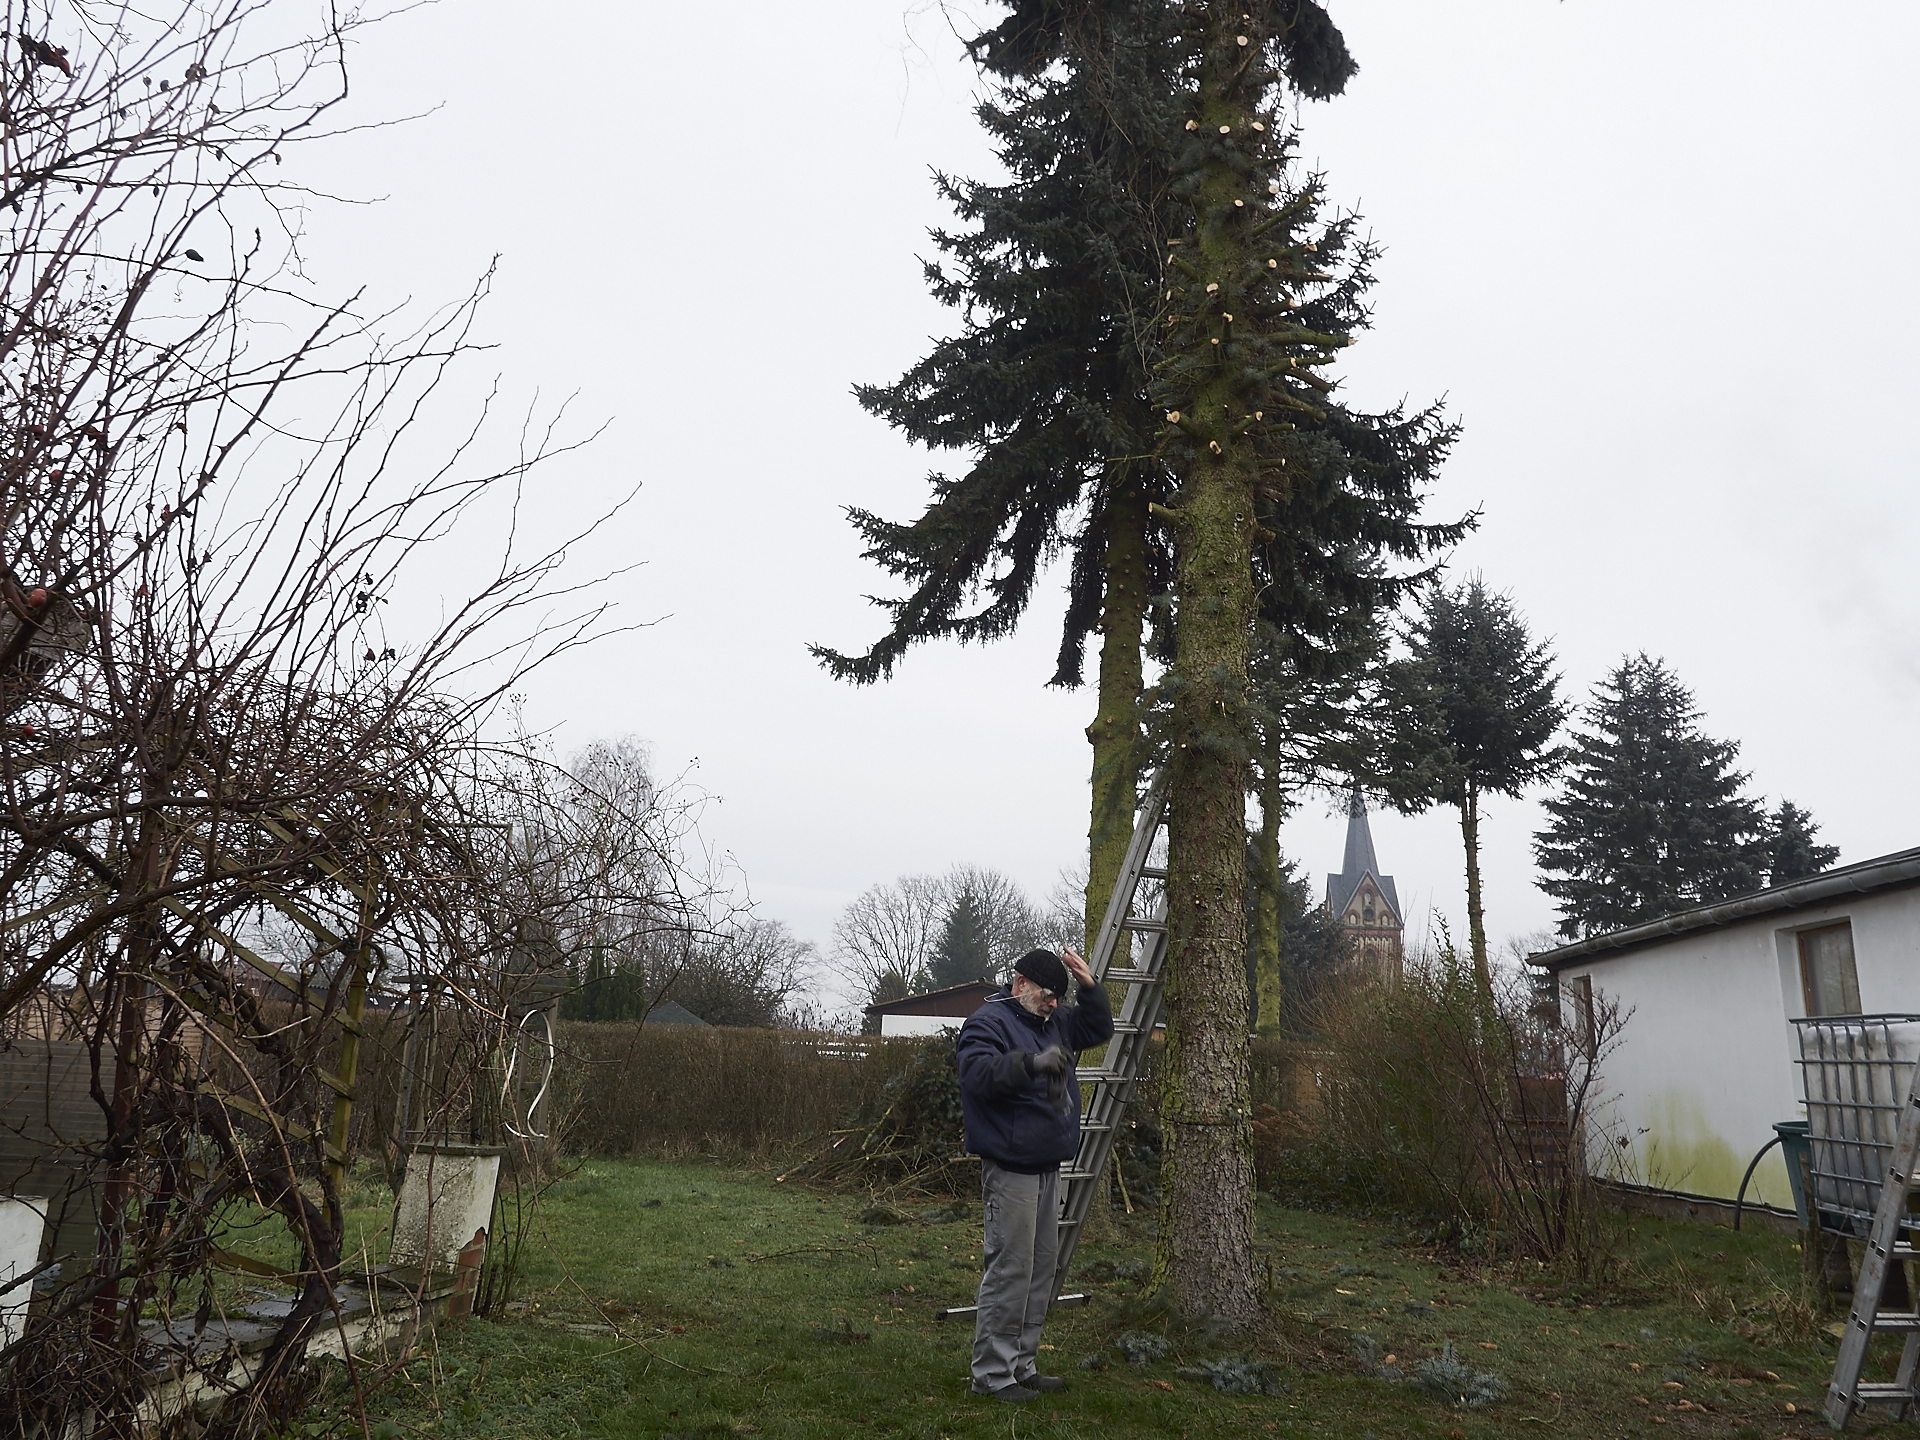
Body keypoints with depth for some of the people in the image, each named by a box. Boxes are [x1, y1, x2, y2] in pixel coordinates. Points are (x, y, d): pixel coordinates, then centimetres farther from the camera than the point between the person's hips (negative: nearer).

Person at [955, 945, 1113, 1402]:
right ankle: (992, 1373, 3)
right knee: (1008, 1272, -7)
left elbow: (1099, 1029, 25)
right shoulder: (989, 1021, -11)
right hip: (1010, 1171, -9)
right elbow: (977, 1073, -27)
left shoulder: (1053, 1022, 15)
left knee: (1040, 1270, 14)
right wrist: (1032, 1063, -38)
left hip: (1047, 1168, 9)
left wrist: (1090, 986, 9)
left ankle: (1022, 1365, 24)